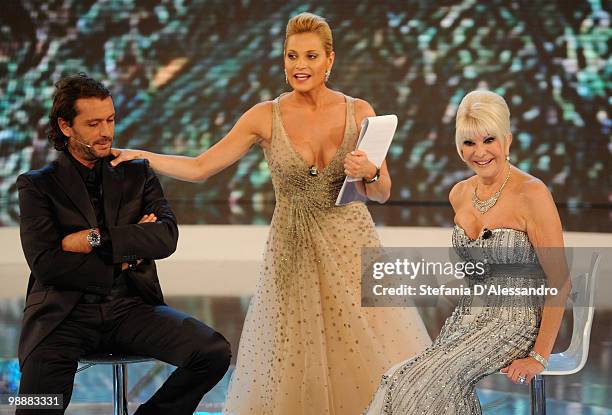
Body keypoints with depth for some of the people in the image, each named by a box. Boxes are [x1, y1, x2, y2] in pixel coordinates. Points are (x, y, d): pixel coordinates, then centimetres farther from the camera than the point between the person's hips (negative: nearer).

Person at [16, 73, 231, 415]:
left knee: (214, 353, -19)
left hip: (131, 308, 4)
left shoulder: (137, 174, 14)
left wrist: (96, 239, -11)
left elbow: (167, 238, -2)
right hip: (67, 312, -4)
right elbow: (45, 264, -8)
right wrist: (126, 250, -4)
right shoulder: (38, 185, 5)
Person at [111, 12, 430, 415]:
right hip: (292, 251, 0)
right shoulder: (266, 116, -3)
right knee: (292, 368, 2)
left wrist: (370, 172, -19)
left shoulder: (359, 112, -1)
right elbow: (200, 167, 0)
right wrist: (137, 156, -8)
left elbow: (383, 193, 2)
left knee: (370, 359, 1)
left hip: (351, 246, 1)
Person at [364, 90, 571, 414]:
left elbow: (559, 282, -14)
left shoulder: (531, 193, -14)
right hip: (467, 315, 6)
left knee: (430, 382, -26)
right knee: (398, 380, -20)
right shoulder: (460, 194, 8)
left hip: (515, 321, -6)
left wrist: (539, 357, -16)